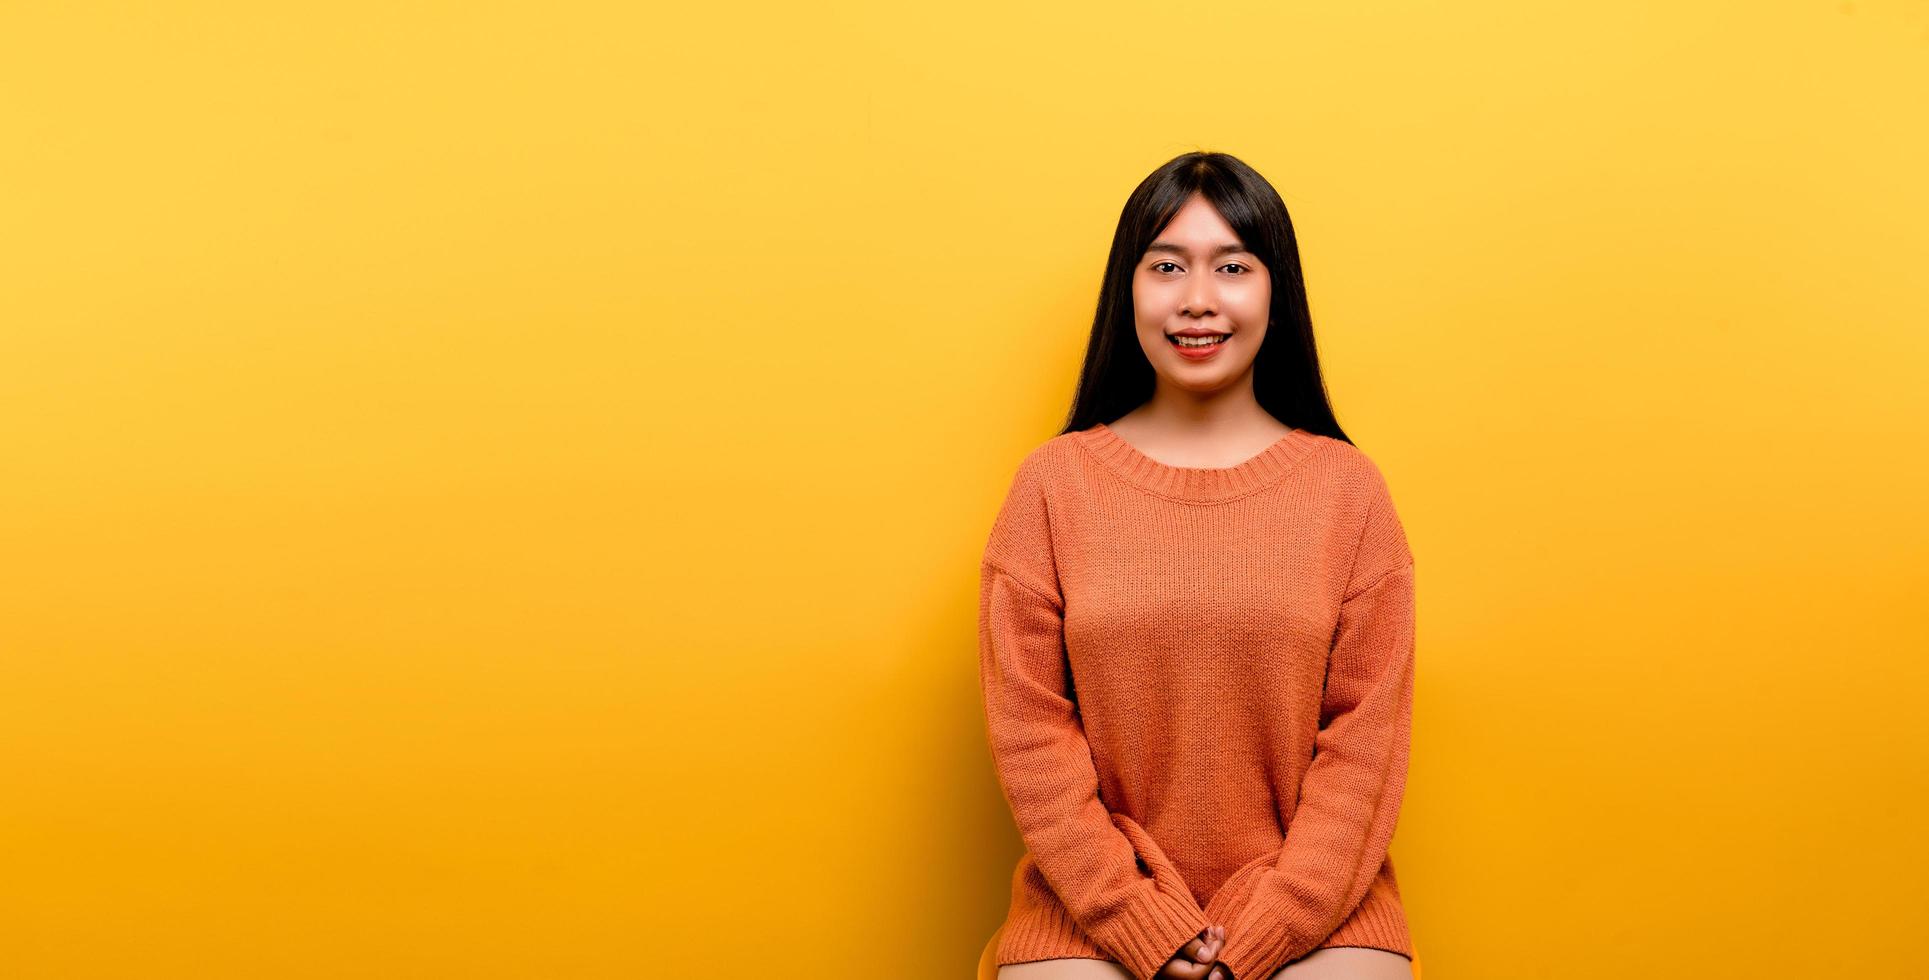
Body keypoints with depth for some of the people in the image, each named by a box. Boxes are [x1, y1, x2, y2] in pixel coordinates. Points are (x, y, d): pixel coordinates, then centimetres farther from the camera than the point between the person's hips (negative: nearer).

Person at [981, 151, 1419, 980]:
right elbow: (1027, 727, -1)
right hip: (1095, 907, 0)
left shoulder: (1347, 486, 3)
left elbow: (1365, 734, 0)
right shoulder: (1053, 483, 2)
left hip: (1312, 908, 1)